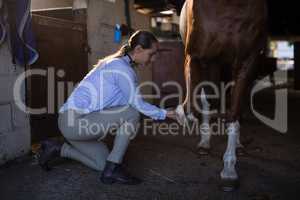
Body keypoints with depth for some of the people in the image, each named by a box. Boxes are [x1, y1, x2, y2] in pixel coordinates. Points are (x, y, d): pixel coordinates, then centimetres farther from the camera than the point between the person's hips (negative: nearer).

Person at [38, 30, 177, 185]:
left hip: (75, 121, 10)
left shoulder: (117, 62, 13)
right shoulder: (122, 68, -17)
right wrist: (164, 114, -2)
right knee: (131, 114, -18)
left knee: (102, 164, 16)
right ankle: (112, 170, -10)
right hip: (76, 120, -10)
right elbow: (136, 104, -12)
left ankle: (58, 149, 22)